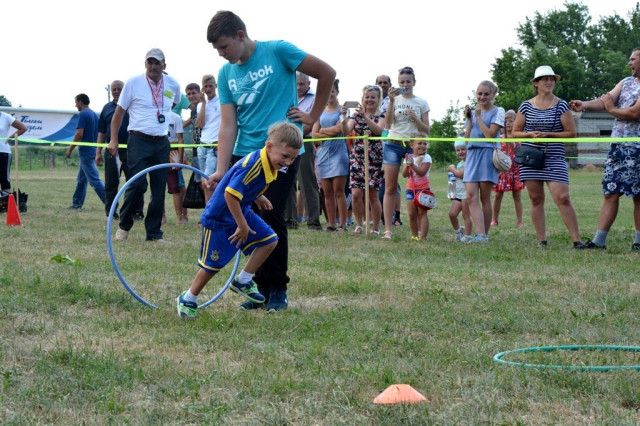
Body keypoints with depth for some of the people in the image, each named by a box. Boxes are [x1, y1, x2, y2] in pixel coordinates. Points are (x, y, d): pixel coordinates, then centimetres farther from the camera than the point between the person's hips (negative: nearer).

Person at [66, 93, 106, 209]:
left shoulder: (83, 114, -13)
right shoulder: (95, 115, 14)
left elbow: (79, 134, -20)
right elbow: (98, 134, 17)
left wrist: (70, 149, -10)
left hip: (85, 152, -9)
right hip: (92, 151, 9)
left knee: (94, 180, -10)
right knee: (81, 180, 16)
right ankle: (76, 203, 21)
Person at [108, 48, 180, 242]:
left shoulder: (173, 85, 7)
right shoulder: (134, 83, -3)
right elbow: (119, 112, 3)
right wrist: (114, 139, -1)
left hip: (162, 143, 4)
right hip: (139, 140, -4)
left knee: (159, 188, 3)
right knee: (138, 183, -14)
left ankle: (154, 232, 11)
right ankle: (124, 225, 6)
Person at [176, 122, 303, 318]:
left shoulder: (268, 164, -3)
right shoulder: (252, 166, -33)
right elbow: (230, 194, -34)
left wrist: (259, 198, 2)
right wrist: (242, 226, -25)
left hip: (241, 212, 9)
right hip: (219, 219, -9)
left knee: (269, 240, 3)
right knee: (212, 265, 0)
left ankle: (243, 281, 14)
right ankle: (188, 299, 20)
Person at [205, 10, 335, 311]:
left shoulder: (278, 52, -9)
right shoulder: (226, 74, 5)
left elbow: (327, 73, -2)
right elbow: (228, 125, -1)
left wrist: (313, 116, 1)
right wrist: (221, 171, -11)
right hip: (244, 154, 5)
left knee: (271, 218, -11)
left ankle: (278, 289, 3)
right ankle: (260, 286, 15)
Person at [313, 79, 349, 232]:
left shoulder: (342, 110, 2)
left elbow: (339, 129, -11)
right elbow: (315, 134, 5)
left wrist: (323, 130, -1)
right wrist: (331, 132, -7)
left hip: (338, 152, -4)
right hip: (323, 152, 4)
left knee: (338, 191, -6)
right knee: (327, 192, 4)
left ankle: (342, 224, -4)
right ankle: (331, 223, 9)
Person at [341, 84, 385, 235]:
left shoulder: (381, 116, 3)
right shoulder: (356, 116, 10)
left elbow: (378, 129, -17)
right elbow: (346, 130, -5)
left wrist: (365, 116, -28)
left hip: (374, 159, -2)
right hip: (357, 158, 2)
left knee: (372, 195, -1)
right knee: (356, 194, -7)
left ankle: (376, 228, 8)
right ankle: (359, 225, 9)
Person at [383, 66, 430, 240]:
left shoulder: (421, 103, 8)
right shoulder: (394, 100, 8)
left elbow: (426, 130, 6)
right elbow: (388, 123, -6)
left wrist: (415, 118, -11)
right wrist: (392, 101, -14)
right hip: (393, 145, 0)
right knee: (390, 188, -5)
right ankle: (388, 229, -6)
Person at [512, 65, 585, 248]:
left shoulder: (561, 106, 1)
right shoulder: (526, 106, 8)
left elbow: (571, 133, -1)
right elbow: (515, 133, 12)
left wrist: (548, 134, -12)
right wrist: (530, 134, -9)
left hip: (554, 160, -3)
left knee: (562, 198, -12)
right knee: (536, 200, 4)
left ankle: (576, 239, -10)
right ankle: (541, 240, 11)